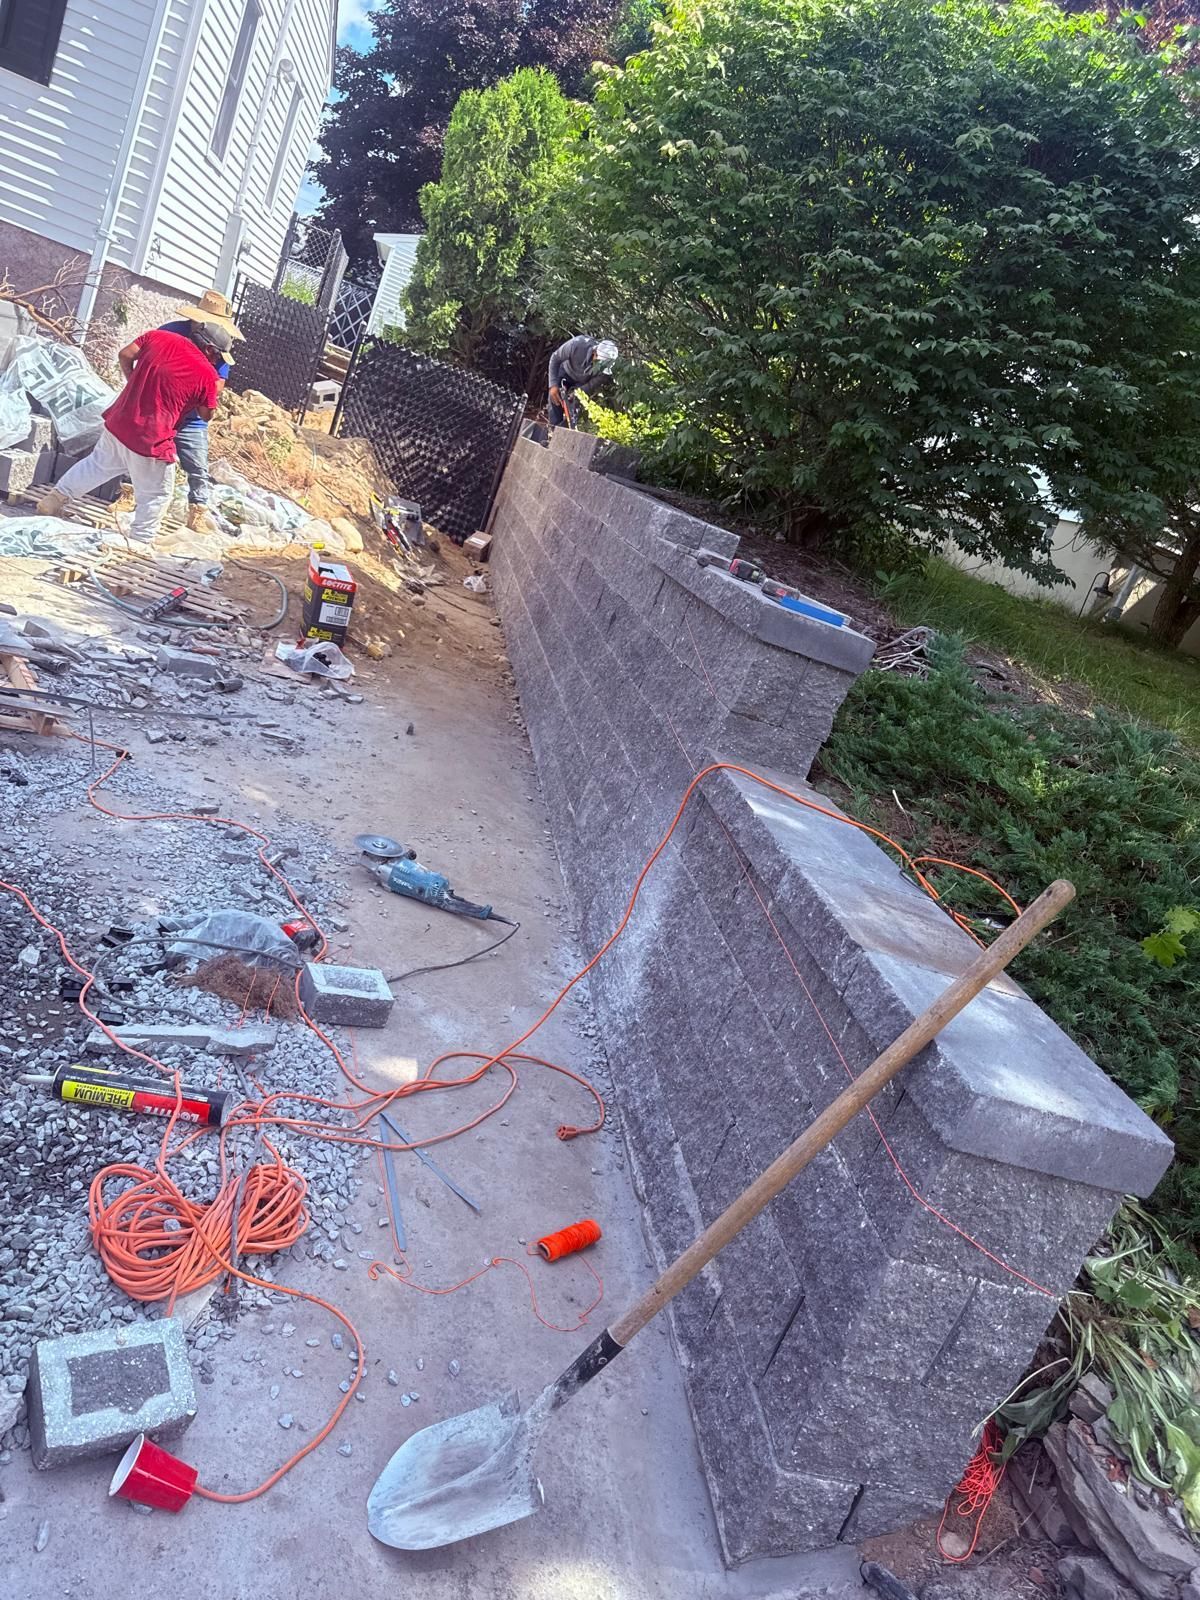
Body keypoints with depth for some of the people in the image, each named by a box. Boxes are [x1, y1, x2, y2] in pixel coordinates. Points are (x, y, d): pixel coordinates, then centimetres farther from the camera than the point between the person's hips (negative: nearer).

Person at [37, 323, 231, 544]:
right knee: (155, 496, 12)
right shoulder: (207, 375, -13)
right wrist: (215, 390, 13)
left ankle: (55, 498, 37)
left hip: (117, 422, 7)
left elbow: (125, 356, 6)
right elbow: (206, 415, -3)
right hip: (150, 441, -7)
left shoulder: (157, 337, 1)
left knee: (98, 464, 29)